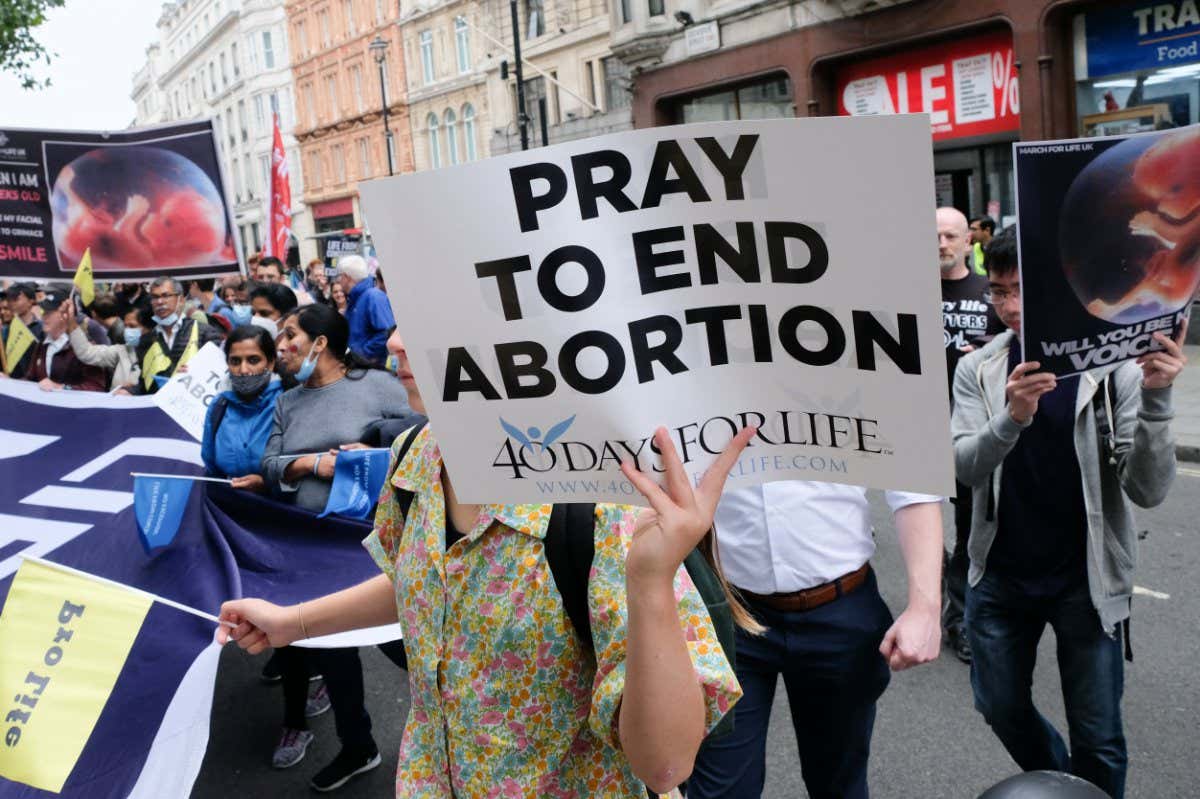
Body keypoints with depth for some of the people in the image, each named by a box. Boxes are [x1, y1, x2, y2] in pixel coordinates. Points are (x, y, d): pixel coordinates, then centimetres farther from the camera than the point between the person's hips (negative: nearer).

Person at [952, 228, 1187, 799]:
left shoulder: (1116, 368, -12)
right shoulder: (979, 368, -6)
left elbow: (1148, 491, -17)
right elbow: (966, 468, -18)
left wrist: (1155, 400, -32)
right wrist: (1011, 418, -37)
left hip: (1085, 579, -2)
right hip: (1000, 574, 3)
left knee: (1097, 740, 9)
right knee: (1001, 707, 19)